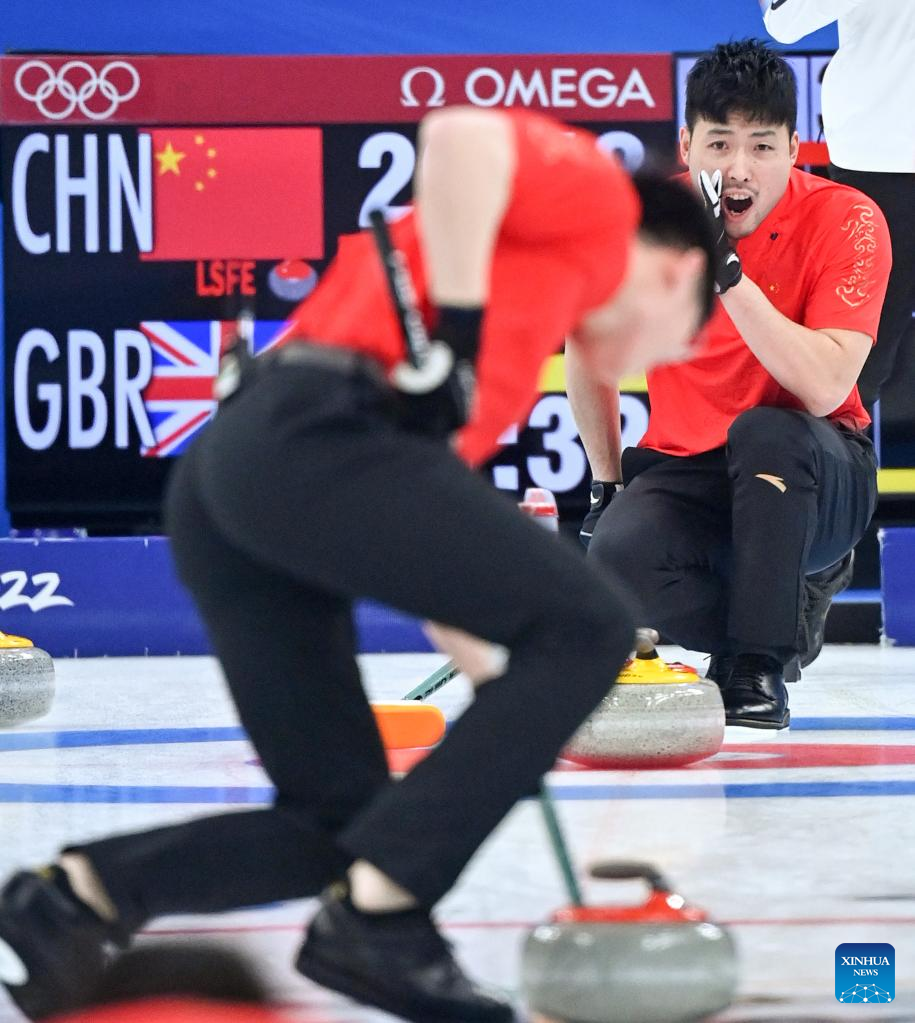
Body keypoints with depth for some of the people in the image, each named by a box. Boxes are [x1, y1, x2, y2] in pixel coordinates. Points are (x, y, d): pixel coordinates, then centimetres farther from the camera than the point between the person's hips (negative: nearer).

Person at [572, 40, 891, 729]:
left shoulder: (846, 222, -17)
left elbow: (826, 390, -29)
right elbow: (588, 348, 10)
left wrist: (728, 272, -33)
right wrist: (608, 485, 11)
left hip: (813, 479, -2)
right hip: (688, 470, 2)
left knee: (765, 431, -37)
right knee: (620, 557, -30)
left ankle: (758, 661, -18)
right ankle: (788, 620, 0)